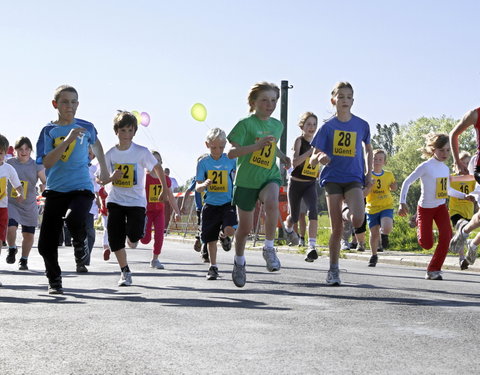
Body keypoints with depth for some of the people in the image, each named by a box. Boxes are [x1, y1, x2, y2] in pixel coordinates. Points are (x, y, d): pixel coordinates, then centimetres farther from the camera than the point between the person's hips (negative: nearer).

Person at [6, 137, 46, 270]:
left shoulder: (36, 165, -3)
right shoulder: (9, 163, -3)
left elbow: (45, 181, -5)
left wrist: (44, 187, -26)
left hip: (29, 206, 1)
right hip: (11, 203, -1)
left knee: (28, 235, 5)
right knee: (11, 228, -19)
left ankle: (24, 260, 27)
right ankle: (12, 249, 13)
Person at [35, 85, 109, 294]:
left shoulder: (86, 127, 4)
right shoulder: (49, 130, 0)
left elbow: (96, 144, 28)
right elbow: (46, 163, -14)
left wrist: (103, 168, 33)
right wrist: (68, 139, -20)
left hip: (81, 189, -1)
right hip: (55, 190, 1)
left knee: (73, 220, -33)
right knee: (46, 244, -1)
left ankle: (81, 245, 2)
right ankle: (54, 281, 23)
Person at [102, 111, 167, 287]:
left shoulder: (141, 152, -9)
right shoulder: (110, 154, -1)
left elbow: (157, 168, 6)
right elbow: (102, 180, 5)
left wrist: (165, 190, 10)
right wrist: (112, 178, -17)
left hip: (136, 201, -2)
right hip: (115, 201, 3)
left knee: (133, 237, -17)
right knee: (115, 239, -3)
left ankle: (133, 237, 22)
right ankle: (125, 271, 15)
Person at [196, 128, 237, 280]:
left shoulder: (231, 160, -1)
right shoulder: (203, 162, -2)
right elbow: (198, 188, -4)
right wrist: (204, 185, -26)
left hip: (228, 203, -1)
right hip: (211, 204, 1)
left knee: (230, 230, -23)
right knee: (211, 239, 6)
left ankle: (224, 236, 14)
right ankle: (213, 267, 23)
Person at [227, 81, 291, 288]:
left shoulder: (278, 125, 8)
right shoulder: (245, 124, -9)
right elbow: (232, 153, -17)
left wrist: (283, 157, 8)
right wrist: (256, 146, -29)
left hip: (270, 177, 3)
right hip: (246, 180, -2)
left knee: (272, 202, -33)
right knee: (245, 226, 7)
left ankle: (269, 248, -18)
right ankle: (239, 262, 34)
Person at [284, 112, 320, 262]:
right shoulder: (299, 141, -9)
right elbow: (294, 162, -24)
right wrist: (311, 151, -30)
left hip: (311, 184, 3)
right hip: (296, 183, -3)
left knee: (313, 211, -23)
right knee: (294, 217, 12)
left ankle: (312, 247, -29)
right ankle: (288, 227, 51)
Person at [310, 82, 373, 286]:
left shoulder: (362, 125, 5)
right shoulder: (327, 127, 0)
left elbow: (368, 149, 22)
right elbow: (312, 160, -2)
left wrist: (369, 173, 11)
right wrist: (320, 157, -25)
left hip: (354, 178, 1)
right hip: (332, 178, -1)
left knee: (357, 220, -23)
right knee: (337, 227, -3)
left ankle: (349, 208, 15)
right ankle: (333, 270, 10)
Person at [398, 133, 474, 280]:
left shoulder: (445, 168, 4)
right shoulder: (426, 166, -16)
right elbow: (407, 182, -13)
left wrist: (464, 196, 4)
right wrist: (402, 202, -19)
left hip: (441, 207, 5)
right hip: (425, 208, -5)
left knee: (446, 236, -17)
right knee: (427, 244, -4)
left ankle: (433, 270, -7)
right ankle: (420, 229, 34)